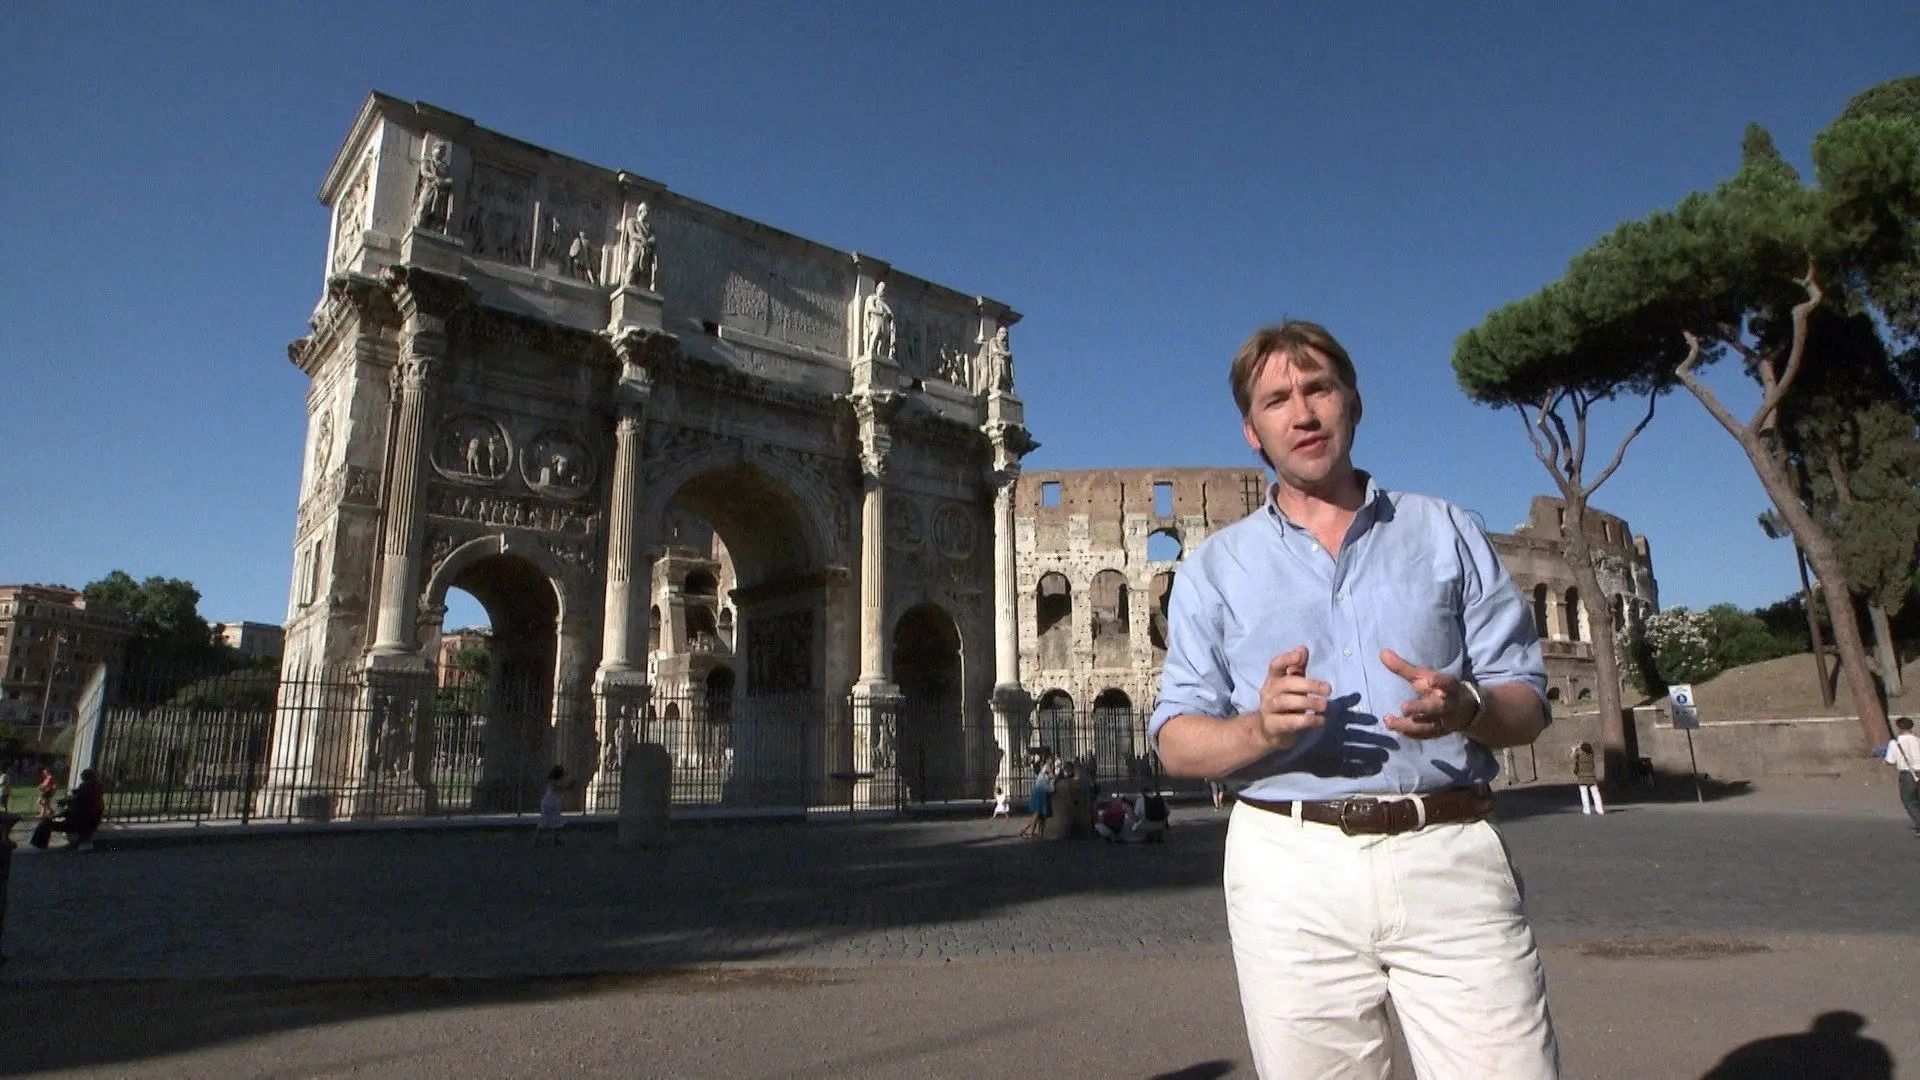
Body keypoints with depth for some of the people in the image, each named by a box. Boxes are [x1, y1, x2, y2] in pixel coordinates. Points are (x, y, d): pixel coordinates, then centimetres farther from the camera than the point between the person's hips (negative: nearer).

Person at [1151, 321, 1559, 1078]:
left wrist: (1466, 709, -15)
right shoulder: (1214, 567, 10)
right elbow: (1176, 742, 5)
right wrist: (1259, 728, -16)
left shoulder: (1445, 532, 12)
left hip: (1449, 854, 1)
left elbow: (1527, 707, 8)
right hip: (1290, 866, 0)